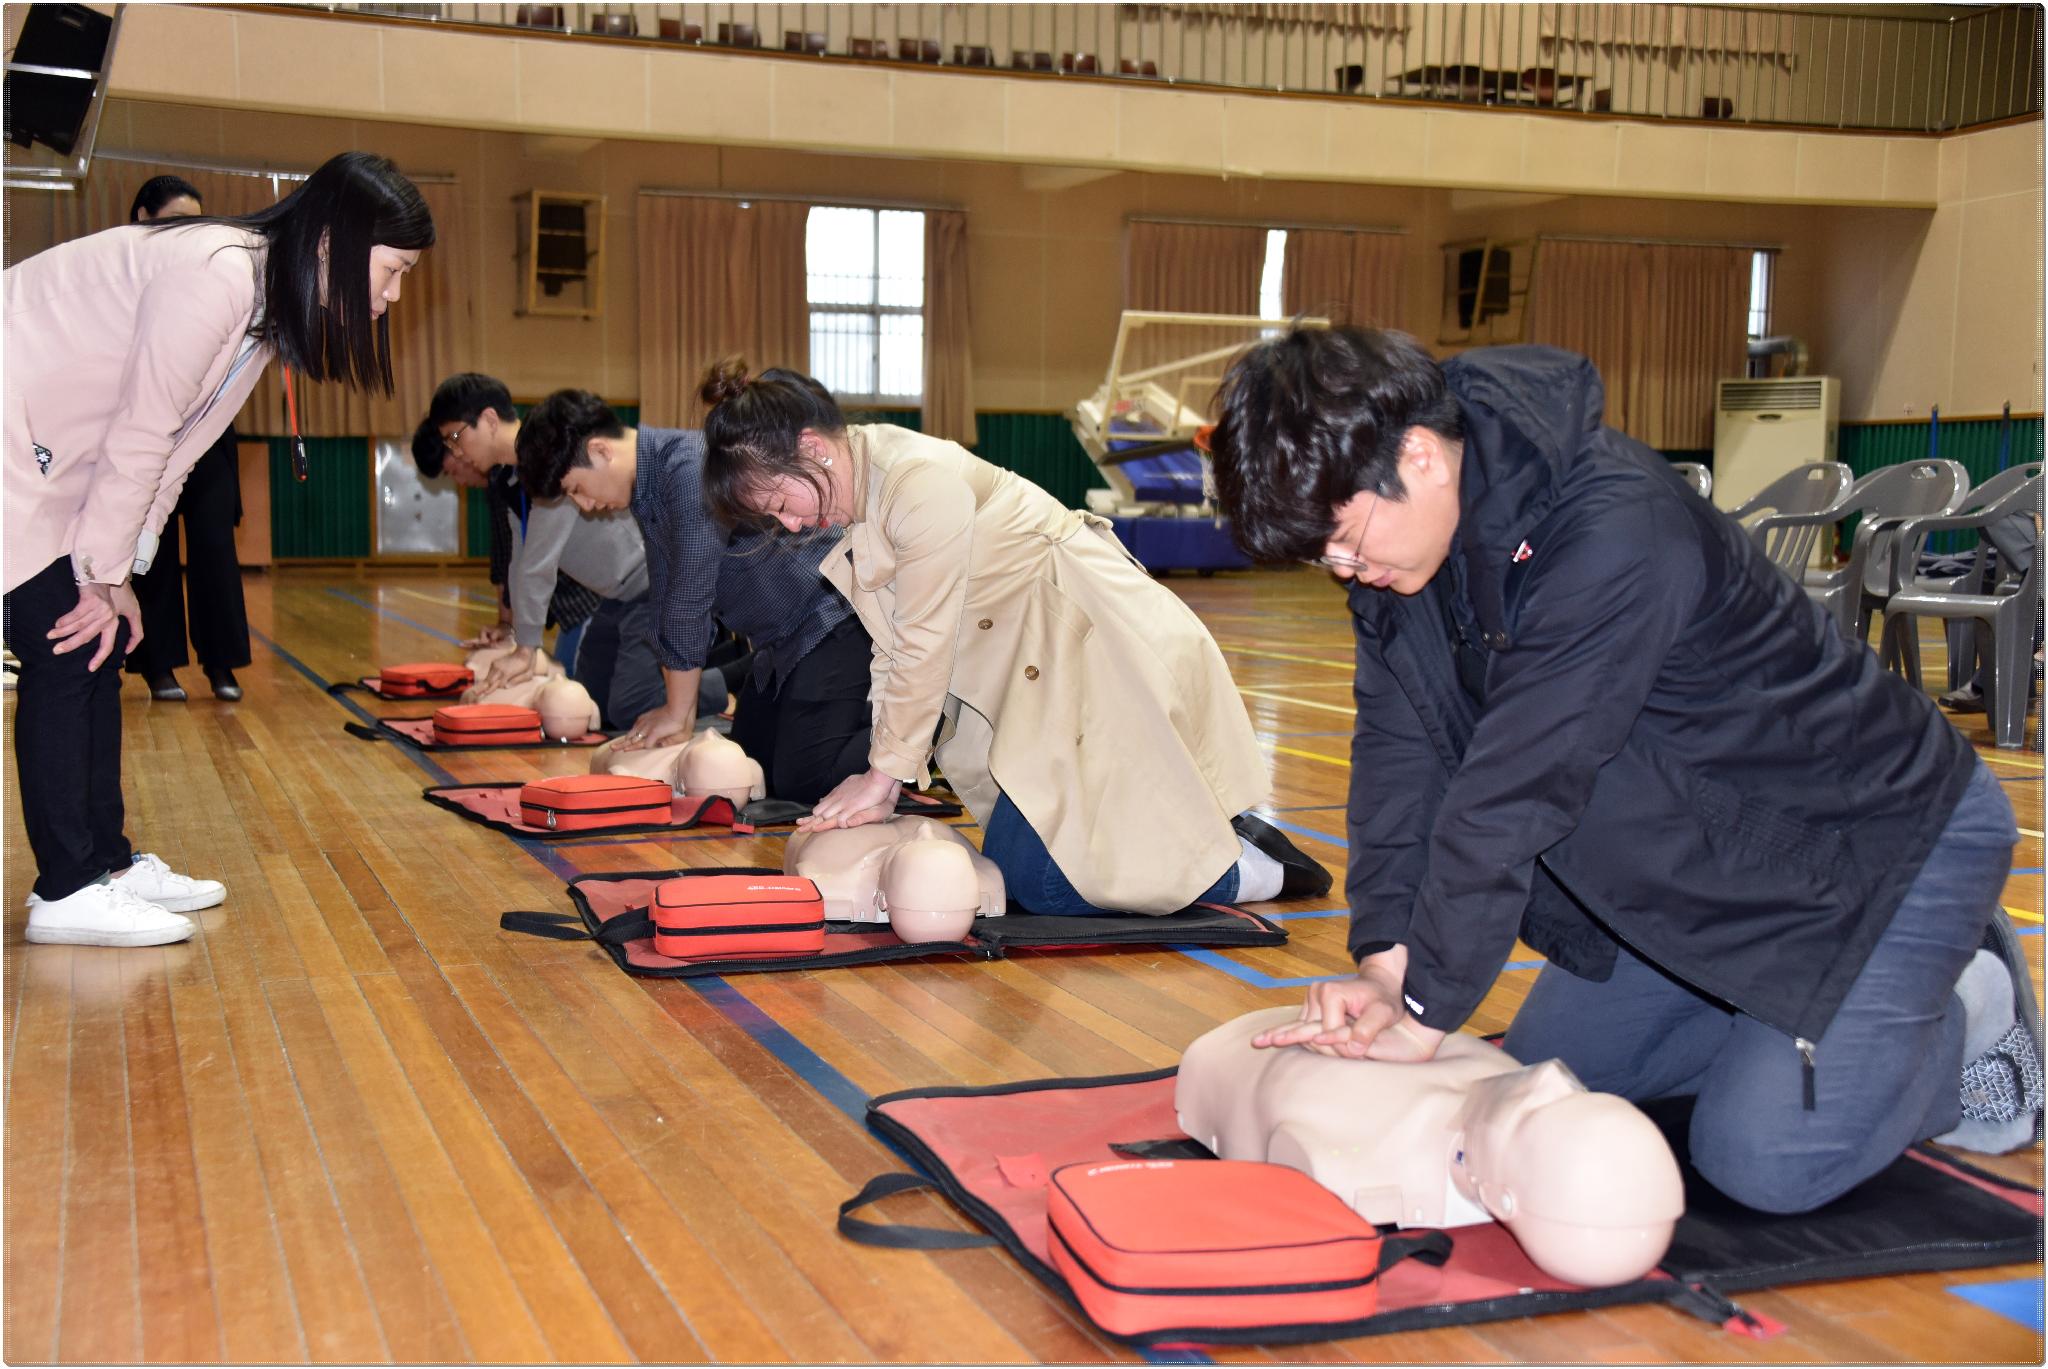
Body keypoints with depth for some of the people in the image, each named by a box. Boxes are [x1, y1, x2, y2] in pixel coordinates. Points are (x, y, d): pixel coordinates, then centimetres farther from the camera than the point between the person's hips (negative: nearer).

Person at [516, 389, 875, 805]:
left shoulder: (692, 467, -25)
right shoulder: (646, 486, 6)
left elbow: (690, 597, -23)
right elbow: (665, 599, 11)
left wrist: (678, 712, -14)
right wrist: (680, 710, 8)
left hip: (828, 624, -10)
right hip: (780, 639, 10)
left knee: (800, 781, -17)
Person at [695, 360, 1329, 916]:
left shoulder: (921, 481, -23)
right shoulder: (854, 489, 7)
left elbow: (927, 646, -20)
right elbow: (893, 650, 7)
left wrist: (884, 773, -12)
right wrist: (881, 776, 1)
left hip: (1106, 650, -10)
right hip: (1037, 668, 10)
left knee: (1038, 879, -12)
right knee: (1012, 862, 5)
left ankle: (1261, 873, 4)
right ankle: (1223, 835, 17)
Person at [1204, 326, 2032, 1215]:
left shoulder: (1614, 537, -36)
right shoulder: (1392, 528, -9)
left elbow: (1518, 792, -33)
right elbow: (1399, 747, -8)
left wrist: (1427, 1010, -26)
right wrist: (1386, 962, -17)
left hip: (1881, 836, -8)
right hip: (1695, 859, 8)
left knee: (1764, 1158, -17)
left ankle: (1970, 1016, 9)